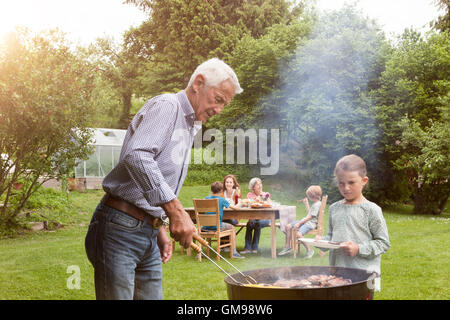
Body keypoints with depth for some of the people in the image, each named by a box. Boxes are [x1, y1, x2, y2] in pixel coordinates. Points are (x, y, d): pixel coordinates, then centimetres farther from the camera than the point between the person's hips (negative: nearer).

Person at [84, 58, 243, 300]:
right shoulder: (166, 106, -9)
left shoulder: (190, 126, 21)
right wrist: (174, 208, -31)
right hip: (120, 230, -9)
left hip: (149, 233, 9)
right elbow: (136, 156, -28)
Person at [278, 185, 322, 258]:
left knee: (299, 234, -34)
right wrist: (306, 203, 33)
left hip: (311, 223, -11)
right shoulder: (315, 203, 16)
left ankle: (309, 250, -14)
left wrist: (299, 223, -20)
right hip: (306, 221, 11)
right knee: (288, 226, 2)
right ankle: (287, 247, 6)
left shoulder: (317, 204, -16)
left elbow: (310, 217, -21)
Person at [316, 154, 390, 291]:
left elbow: (383, 243, -5)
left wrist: (358, 249, -15)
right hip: (337, 272, 5)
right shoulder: (334, 208, 11)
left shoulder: (371, 209, -5)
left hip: (364, 273, -5)